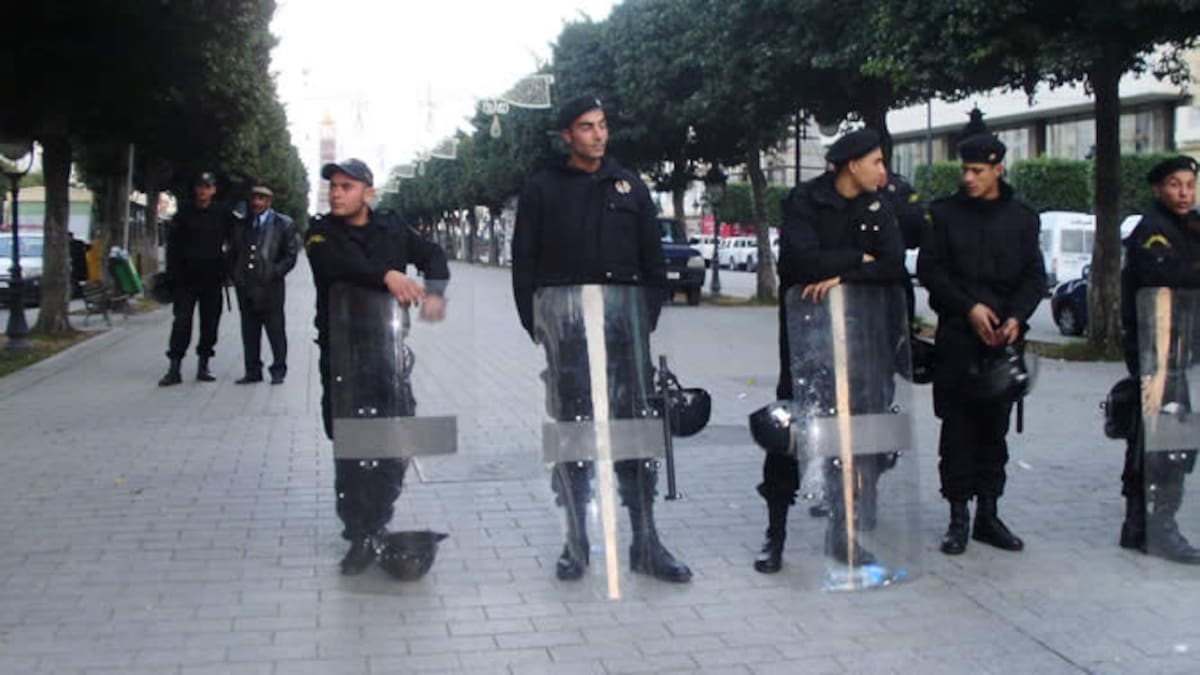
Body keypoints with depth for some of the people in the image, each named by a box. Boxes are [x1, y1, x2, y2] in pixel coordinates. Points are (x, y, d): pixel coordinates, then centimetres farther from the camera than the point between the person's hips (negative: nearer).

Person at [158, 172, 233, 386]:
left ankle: (203, 366, 15)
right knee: (182, 322, -5)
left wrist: (225, 270, 3)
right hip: (187, 277, -1)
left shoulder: (222, 214, 3)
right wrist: (173, 273, -5)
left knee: (210, 322, 5)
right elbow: (172, 244, 3)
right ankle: (174, 369, -4)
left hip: (212, 278, 1)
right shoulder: (184, 213, 3)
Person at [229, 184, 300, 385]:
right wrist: (235, 275, 7)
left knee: (276, 331, 1)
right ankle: (253, 371, 14)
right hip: (245, 288, 4)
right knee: (249, 332, 7)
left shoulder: (282, 224, 2)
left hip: (270, 288, -4)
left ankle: (278, 371, 9)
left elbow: (290, 255, -1)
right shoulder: (241, 225, 15)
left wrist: (274, 273, -10)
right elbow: (232, 254, 21)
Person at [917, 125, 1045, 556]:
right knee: (957, 428, -1)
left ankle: (988, 514, 17)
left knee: (995, 427, 7)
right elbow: (928, 269, -1)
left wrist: (1016, 317, -10)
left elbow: (1034, 275, 6)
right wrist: (969, 307, -11)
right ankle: (958, 517, 7)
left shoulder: (1022, 218, 9)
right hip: (956, 337, -2)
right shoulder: (944, 213, 3)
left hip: (1003, 338, 2)